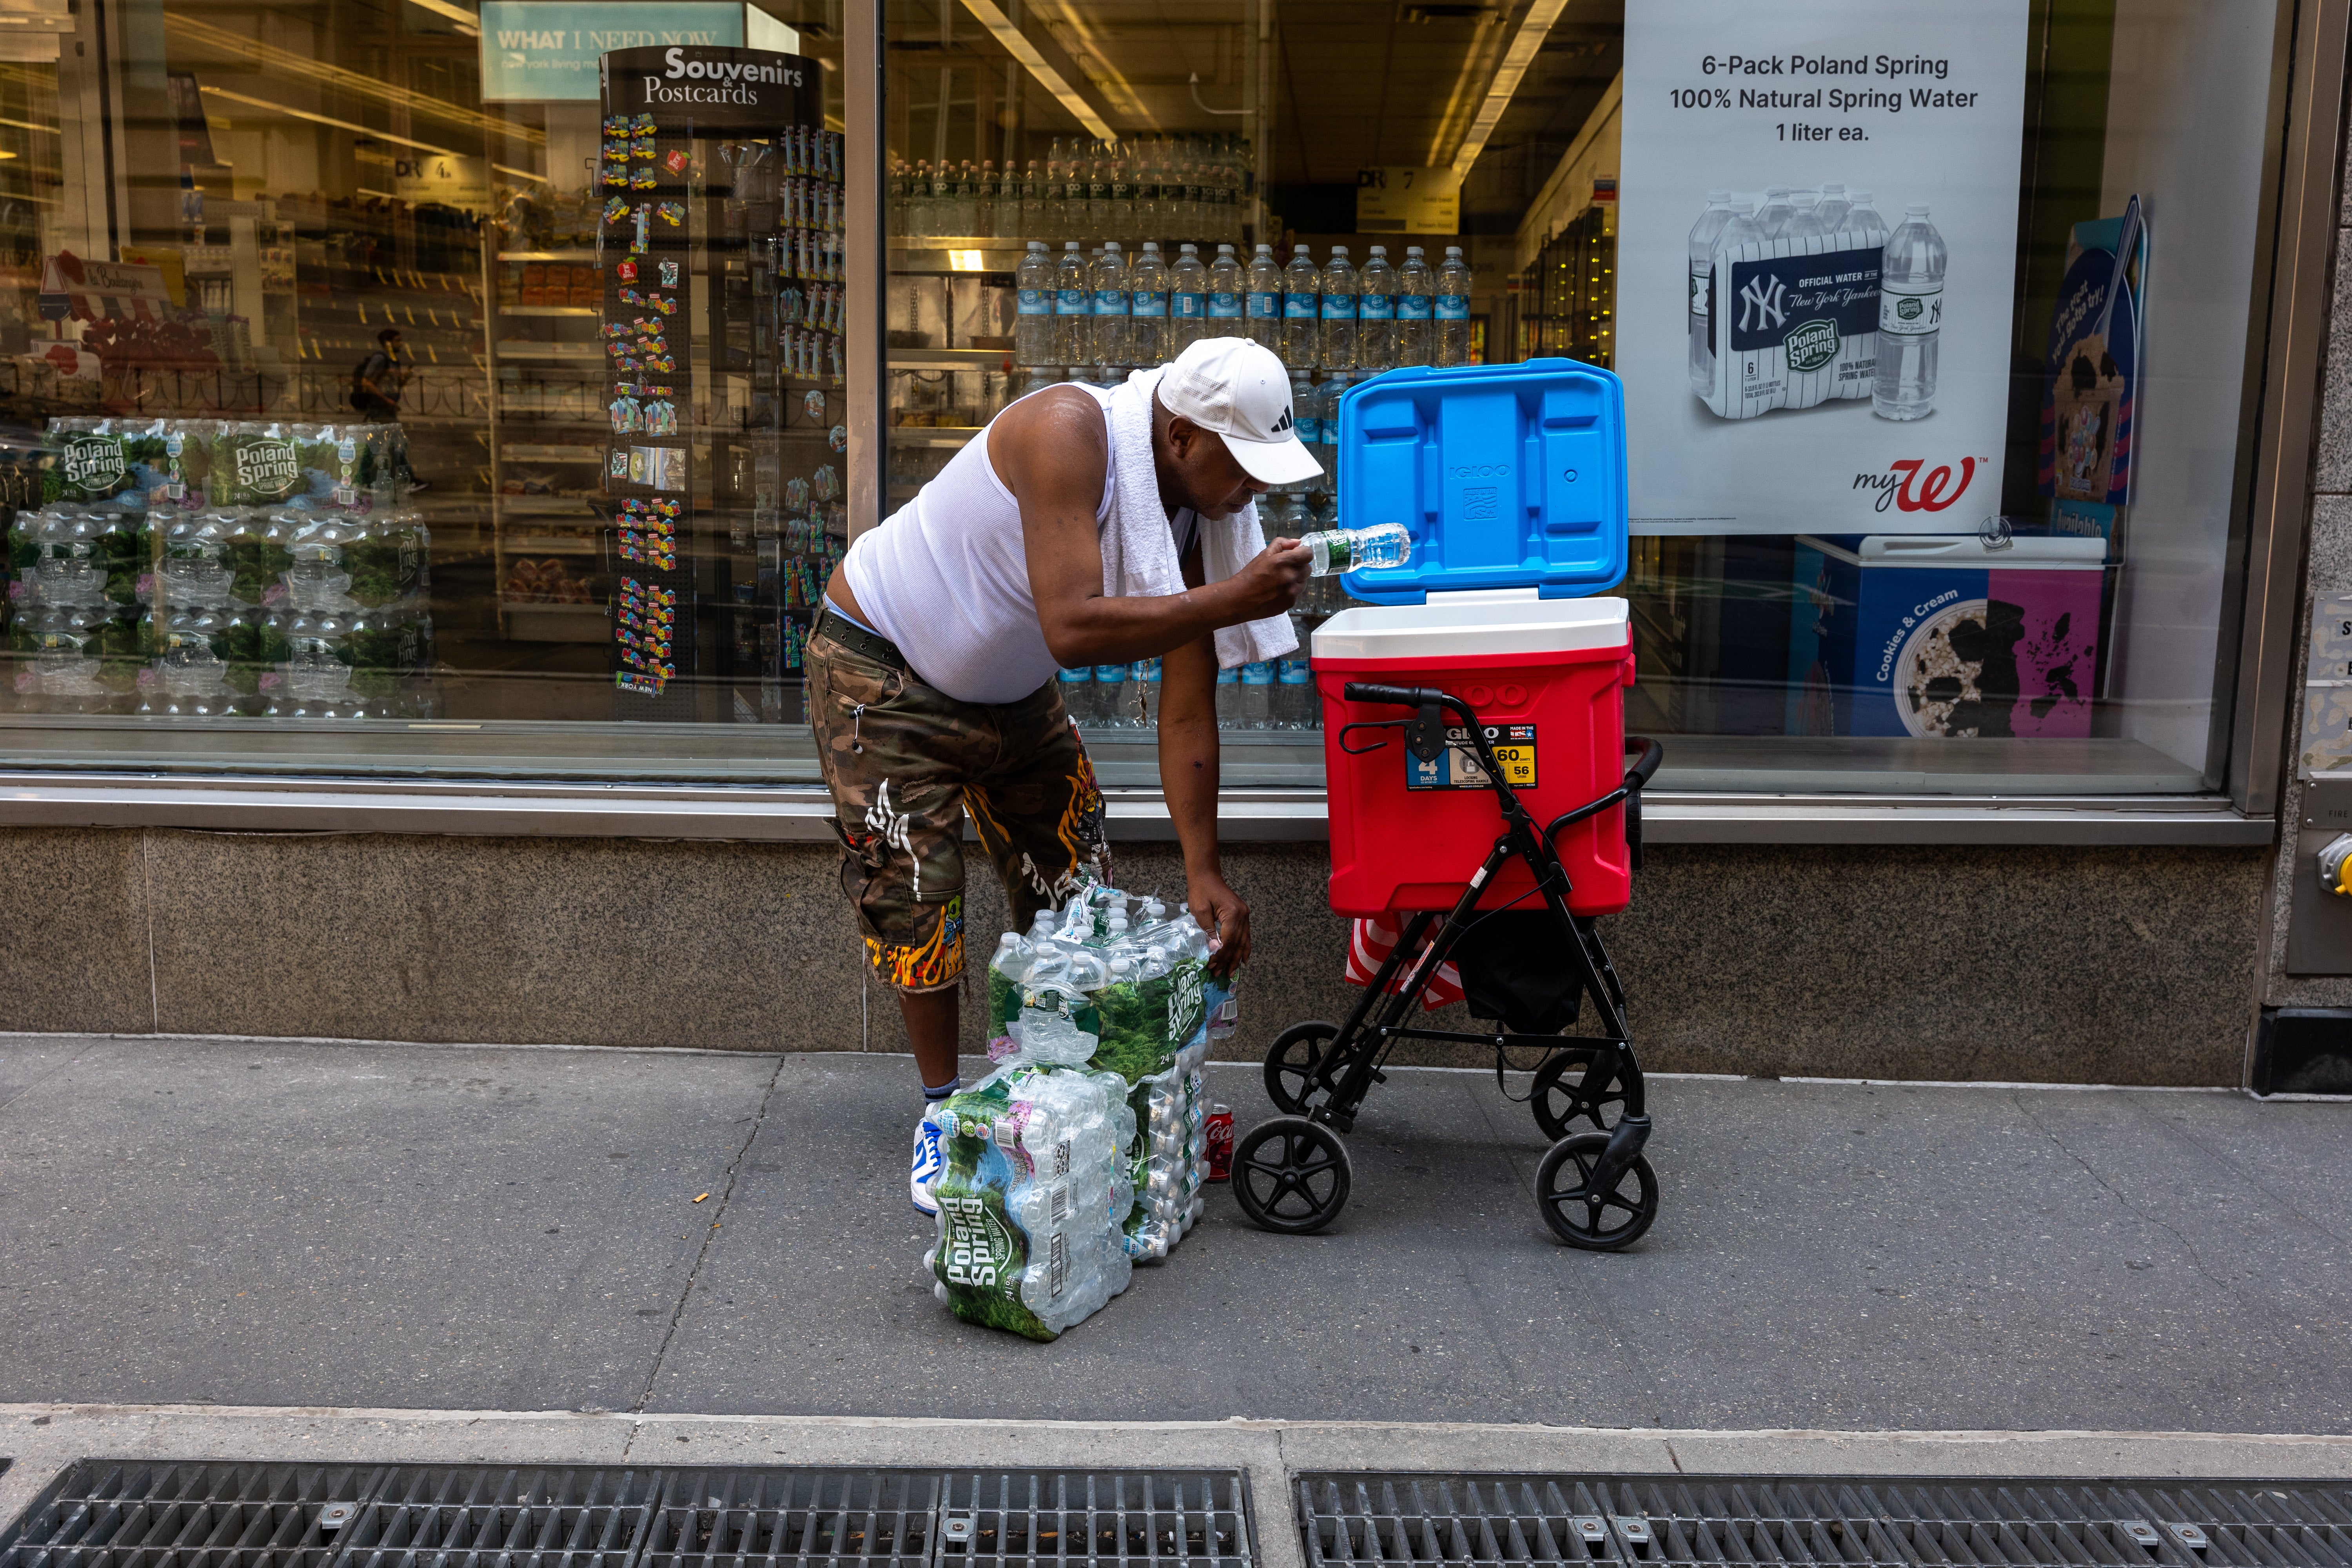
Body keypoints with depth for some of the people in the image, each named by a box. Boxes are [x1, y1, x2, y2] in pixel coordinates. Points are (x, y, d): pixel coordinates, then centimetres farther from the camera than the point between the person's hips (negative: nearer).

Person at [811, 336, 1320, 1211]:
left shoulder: (1194, 517, -13)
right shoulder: (1069, 433, -33)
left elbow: (1186, 712, -10)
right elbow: (1072, 628, -42)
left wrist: (1202, 871, -12)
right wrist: (1233, 601, -42)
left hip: (1011, 693, 7)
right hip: (882, 671, -6)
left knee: (1077, 894, 4)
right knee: (916, 896, -7)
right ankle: (945, 1111, 11)